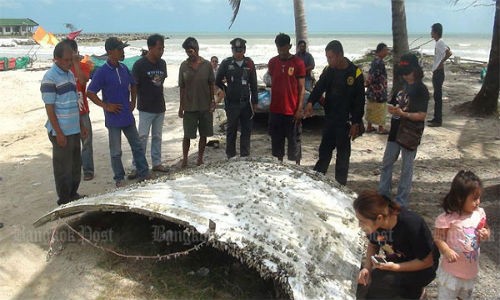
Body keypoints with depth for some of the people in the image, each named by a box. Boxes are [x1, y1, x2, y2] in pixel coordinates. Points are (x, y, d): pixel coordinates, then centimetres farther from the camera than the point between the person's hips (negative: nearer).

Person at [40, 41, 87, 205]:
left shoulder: (70, 74, 11)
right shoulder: (50, 78, -14)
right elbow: (49, 108, -15)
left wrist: (81, 125, 16)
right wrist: (58, 133, -17)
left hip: (74, 129, 8)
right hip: (61, 131, -8)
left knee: (76, 164, 17)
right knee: (63, 167, 4)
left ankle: (73, 194, 32)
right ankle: (64, 200, 17)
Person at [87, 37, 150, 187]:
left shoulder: (124, 68, 4)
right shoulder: (102, 72, -13)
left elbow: (133, 85, 20)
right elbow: (90, 93, -12)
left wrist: (133, 102, 11)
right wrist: (106, 106, -13)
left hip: (128, 116, 6)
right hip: (113, 118, -6)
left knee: (137, 146, 12)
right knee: (116, 152, 7)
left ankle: (144, 173, 23)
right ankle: (119, 178, 21)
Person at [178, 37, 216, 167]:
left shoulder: (207, 65, -2)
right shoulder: (184, 66, -1)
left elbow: (211, 85, 4)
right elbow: (182, 87, 3)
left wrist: (212, 101, -1)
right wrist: (181, 106, 1)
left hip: (205, 106, 0)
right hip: (189, 107, 0)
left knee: (203, 134, 8)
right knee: (187, 135, 3)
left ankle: (200, 158, 22)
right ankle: (184, 158, 18)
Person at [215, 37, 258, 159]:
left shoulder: (249, 63, 5)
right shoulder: (226, 63, -2)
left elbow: (253, 84, 7)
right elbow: (217, 81, 6)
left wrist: (254, 101, 6)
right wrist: (226, 91, 6)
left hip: (246, 102, 2)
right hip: (231, 103, -2)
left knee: (247, 129, 7)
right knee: (231, 130, 5)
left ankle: (245, 155, 18)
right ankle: (231, 156, 15)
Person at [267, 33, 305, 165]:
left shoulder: (298, 63, -5)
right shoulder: (272, 62, 7)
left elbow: (301, 88, -4)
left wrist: (300, 109, -10)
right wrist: (271, 105, 9)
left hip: (292, 111, -4)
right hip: (275, 110, 4)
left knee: (294, 142, 3)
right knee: (276, 141, 11)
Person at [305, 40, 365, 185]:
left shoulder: (355, 73, -12)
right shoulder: (329, 70, 2)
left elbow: (359, 100, -10)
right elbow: (319, 87, -8)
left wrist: (356, 123, -13)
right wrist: (310, 102, -28)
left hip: (346, 120, -4)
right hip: (330, 118, 5)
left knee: (343, 152, 6)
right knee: (325, 149, 13)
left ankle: (340, 184, 16)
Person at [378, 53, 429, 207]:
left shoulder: (421, 90, -11)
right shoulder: (402, 85, 9)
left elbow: (422, 115, -16)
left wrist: (403, 113, -28)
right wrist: (392, 108, -8)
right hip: (395, 131, 7)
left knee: (406, 169, 4)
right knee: (386, 164, 13)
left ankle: (401, 201, 13)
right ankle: (383, 194, 26)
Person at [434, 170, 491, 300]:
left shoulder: (480, 213, -7)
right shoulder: (448, 218, -24)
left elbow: (486, 230, 9)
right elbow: (438, 237, -18)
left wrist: (486, 234, -13)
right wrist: (447, 251, -33)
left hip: (471, 268, 6)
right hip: (453, 268, -5)